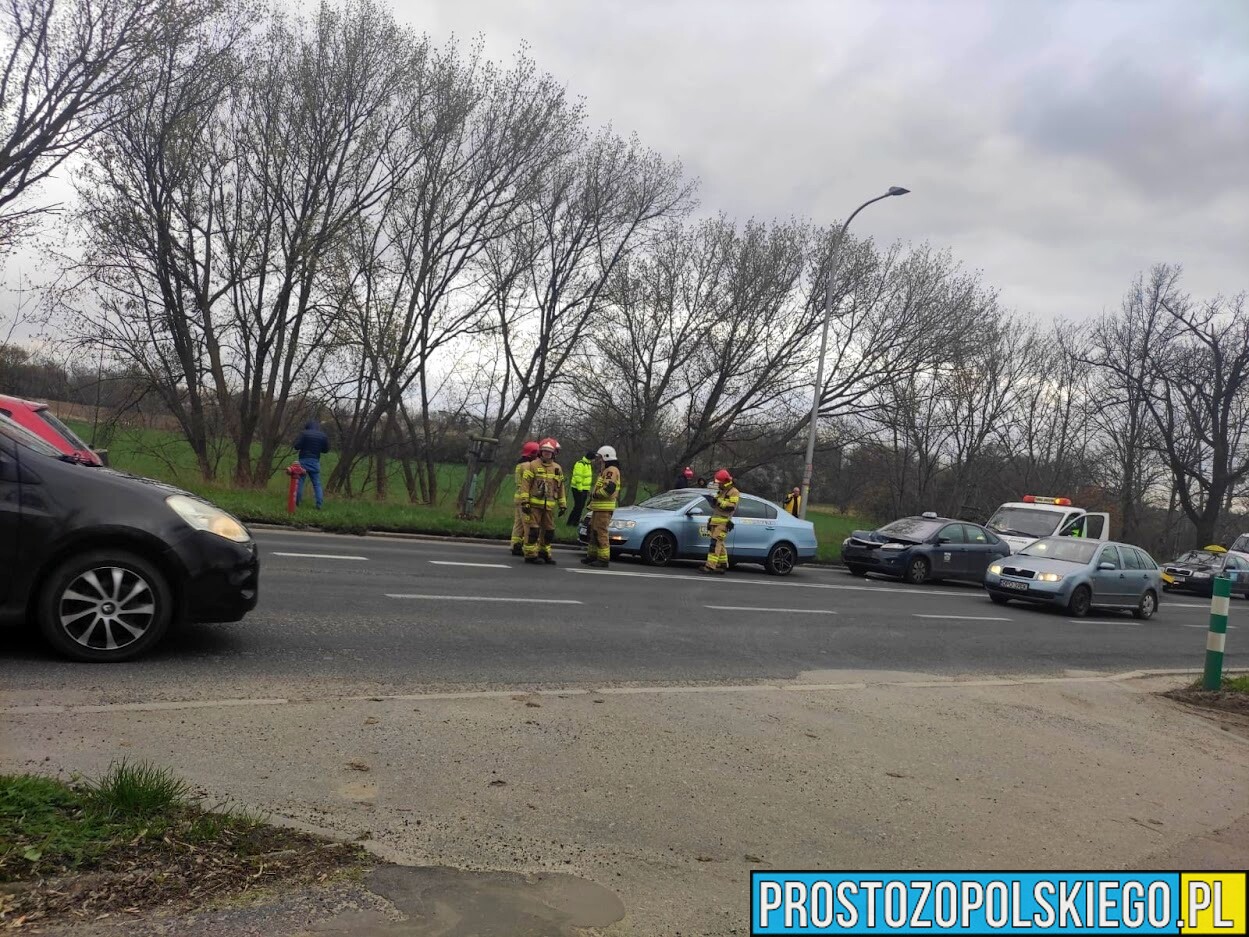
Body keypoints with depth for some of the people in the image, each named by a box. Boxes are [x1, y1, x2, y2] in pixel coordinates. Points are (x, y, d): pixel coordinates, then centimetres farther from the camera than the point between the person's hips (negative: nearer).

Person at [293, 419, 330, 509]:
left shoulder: (304, 433, -5)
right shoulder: (324, 436, 5)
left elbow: (296, 446, -11)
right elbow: (326, 450, 11)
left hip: (304, 460, -3)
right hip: (315, 461, 3)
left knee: (299, 481, 5)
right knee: (317, 484, 7)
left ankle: (296, 503, 5)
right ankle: (319, 505, 1)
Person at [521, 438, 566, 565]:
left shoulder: (557, 468, 12)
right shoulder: (533, 465, -3)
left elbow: (560, 487, 17)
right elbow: (526, 484, -6)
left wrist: (563, 504, 15)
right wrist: (525, 502, -12)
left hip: (550, 506, 5)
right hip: (534, 504, -5)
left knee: (548, 531, 10)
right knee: (533, 530, -7)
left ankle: (544, 553, 23)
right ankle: (530, 554, 0)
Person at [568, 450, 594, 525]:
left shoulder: (588, 464, 16)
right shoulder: (580, 464, -15)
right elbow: (578, 477, -20)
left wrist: (588, 489, 22)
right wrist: (580, 488, -21)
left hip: (584, 489, 10)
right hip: (578, 489, -10)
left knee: (581, 506, 12)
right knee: (578, 506, -10)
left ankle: (576, 520, 19)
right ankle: (571, 521, -6)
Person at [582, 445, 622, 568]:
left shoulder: (611, 470, -14)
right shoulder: (605, 471, 22)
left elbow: (609, 488, -25)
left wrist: (596, 494, -17)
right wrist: (593, 497, 17)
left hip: (604, 508, -11)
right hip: (599, 507, 11)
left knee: (600, 532, -12)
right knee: (593, 531, 16)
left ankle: (603, 559, -11)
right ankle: (592, 556, 24)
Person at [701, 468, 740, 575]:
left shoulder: (734, 492, -6)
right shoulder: (720, 492, 22)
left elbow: (732, 507, -19)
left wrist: (718, 501, -22)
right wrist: (712, 500, 8)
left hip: (723, 522, -9)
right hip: (715, 521, 9)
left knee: (715, 543, -17)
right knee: (719, 544, 9)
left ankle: (710, 566, -23)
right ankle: (723, 565, 15)